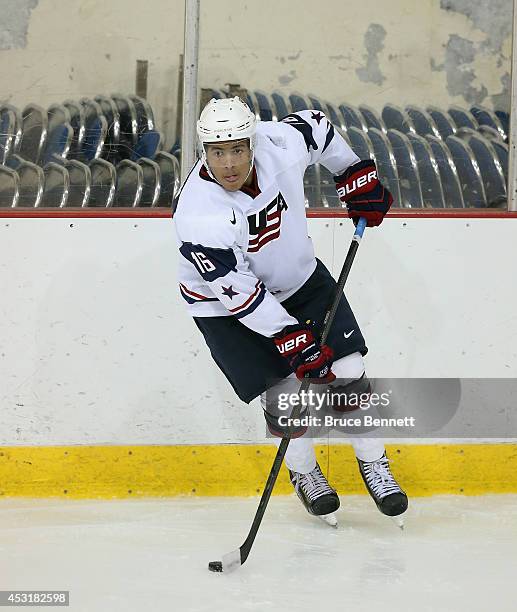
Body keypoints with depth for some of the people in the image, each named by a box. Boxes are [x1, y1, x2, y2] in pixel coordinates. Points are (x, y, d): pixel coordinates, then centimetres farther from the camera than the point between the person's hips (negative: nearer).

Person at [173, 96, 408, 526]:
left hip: (300, 278, 4)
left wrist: (357, 177, 4)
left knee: (348, 374, -1)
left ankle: (373, 463, 22)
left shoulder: (280, 142, -24)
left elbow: (318, 127, 2)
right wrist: (294, 342, -31)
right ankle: (303, 472, 23)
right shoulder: (198, 215, -34)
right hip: (227, 307, -4)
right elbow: (237, 291, -30)